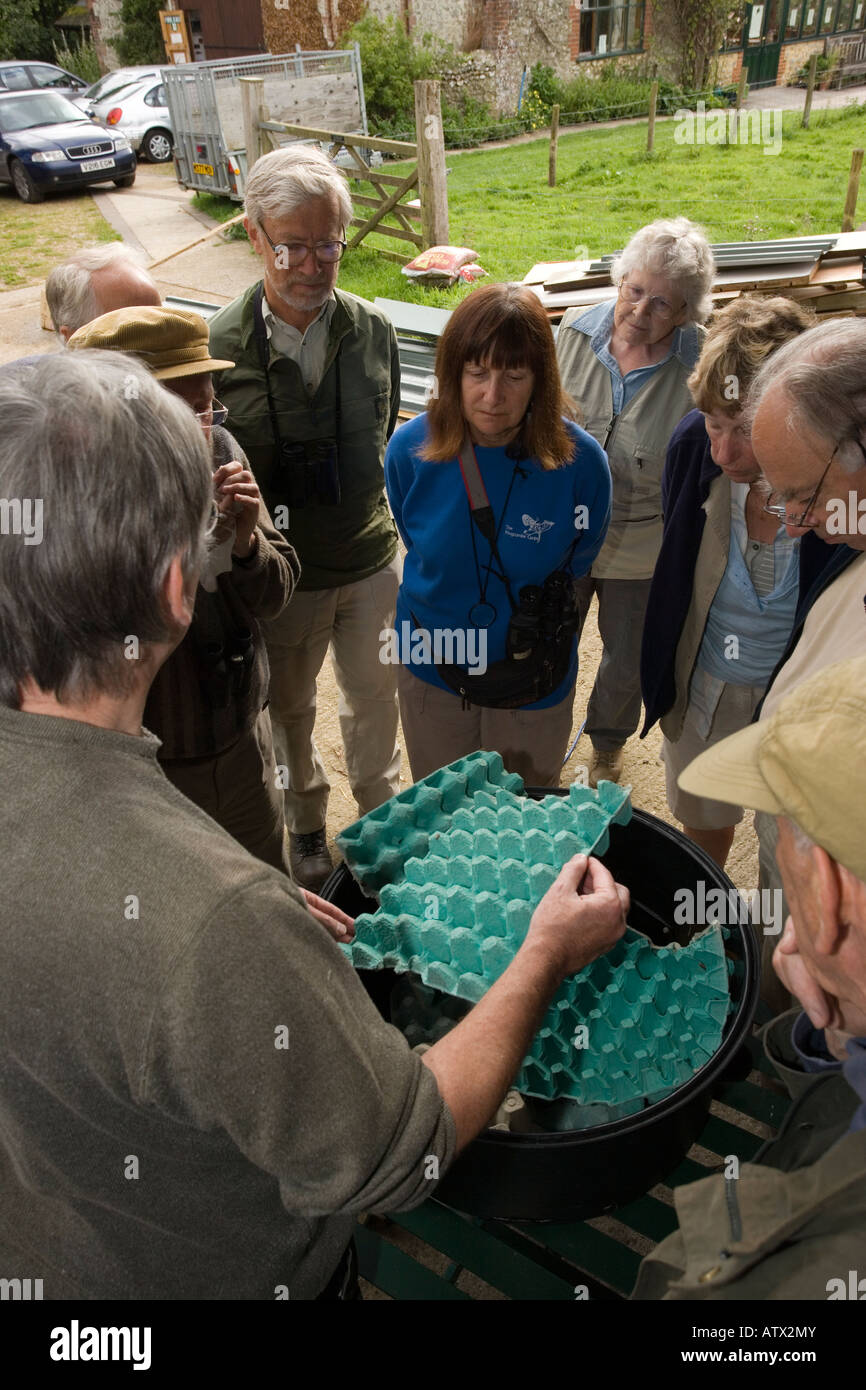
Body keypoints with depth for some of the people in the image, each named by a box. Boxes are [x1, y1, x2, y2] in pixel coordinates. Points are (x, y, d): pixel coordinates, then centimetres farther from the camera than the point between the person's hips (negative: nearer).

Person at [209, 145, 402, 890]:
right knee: (289, 710, 18)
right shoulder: (219, 345, -15)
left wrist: (384, 520, 8)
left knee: (375, 700, 18)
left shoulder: (372, 329, -4)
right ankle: (307, 822, 44)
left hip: (371, 562, 2)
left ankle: (382, 814, 44)